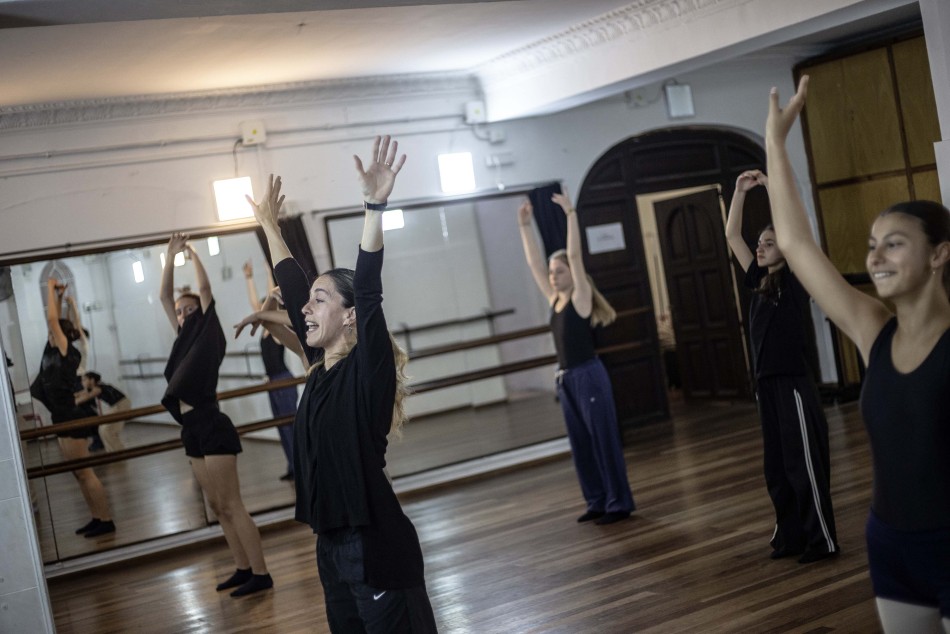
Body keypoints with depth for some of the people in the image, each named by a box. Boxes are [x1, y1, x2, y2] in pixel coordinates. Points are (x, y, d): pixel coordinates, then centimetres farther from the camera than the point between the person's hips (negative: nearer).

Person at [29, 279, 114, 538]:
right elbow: (54, 320, 20)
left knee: (85, 473, -6)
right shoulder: (54, 351, 10)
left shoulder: (67, 351, -11)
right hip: (63, 419, 9)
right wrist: (58, 296, 17)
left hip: (72, 420, -9)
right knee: (79, 473, 11)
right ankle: (98, 517, 16)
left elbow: (52, 319, -16)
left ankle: (106, 520, -2)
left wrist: (51, 288, -8)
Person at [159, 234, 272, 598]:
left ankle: (260, 574, -6)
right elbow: (164, 296, 18)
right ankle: (243, 569, 17)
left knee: (231, 505, -9)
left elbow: (205, 288, -7)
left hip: (213, 427, -8)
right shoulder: (185, 339, 15)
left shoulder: (209, 336, -3)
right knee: (217, 507, 10)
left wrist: (191, 252, 5)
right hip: (193, 431, 8)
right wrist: (171, 255, 15)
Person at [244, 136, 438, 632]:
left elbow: (369, 291, -27)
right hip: (332, 545, 8)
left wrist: (375, 206, -35)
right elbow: (292, 288, 17)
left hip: (376, 545, -8)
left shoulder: (367, 372, -13)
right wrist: (269, 226, 25)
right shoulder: (321, 368, 7)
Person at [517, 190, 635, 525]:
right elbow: (533, 262, 11)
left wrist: (571, 214, -18)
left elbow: (575, 255, -16)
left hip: (589, 376, -8)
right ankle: (598, 501, 20)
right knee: (581, 444, 11)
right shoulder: (555, 300, 10)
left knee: (604, 440, -2)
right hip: (566, 379, 8)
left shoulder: (581, 298, -7)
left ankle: (619, 503, 4)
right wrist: (525, 225, 9)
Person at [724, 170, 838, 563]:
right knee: (777, 468, 12)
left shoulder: (794, 280, -5)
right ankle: (791, 536, 21)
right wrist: (740, 191, 8)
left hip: (794, 384, -7)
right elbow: (732, 236, 14)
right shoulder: (759, 281, 12)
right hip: (767, 384, 7)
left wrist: (768, 185, -11)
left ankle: (823, 541, 6)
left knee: (805, 465, -2)